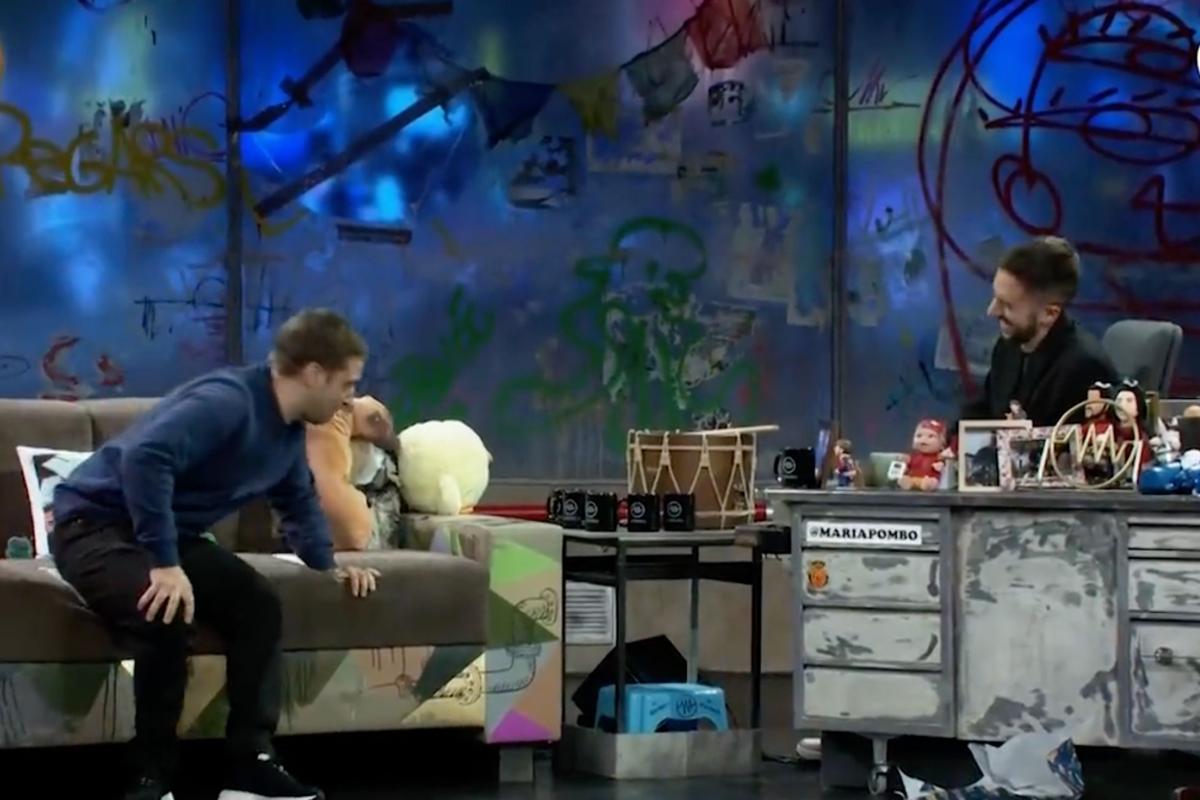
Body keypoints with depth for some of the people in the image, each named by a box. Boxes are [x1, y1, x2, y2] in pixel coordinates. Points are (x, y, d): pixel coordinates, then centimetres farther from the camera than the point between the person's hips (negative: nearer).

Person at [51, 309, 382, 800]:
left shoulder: (288, 430, 6)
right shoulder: (228, 401, -26)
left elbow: (299, 502, 27)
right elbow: (144, 457, -40)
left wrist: (327, 564, 14)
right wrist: (164, 564, -40)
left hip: (169, 534, 10)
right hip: (97, 523, -10)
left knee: (258, 605, -4)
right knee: (167, 618, -33)